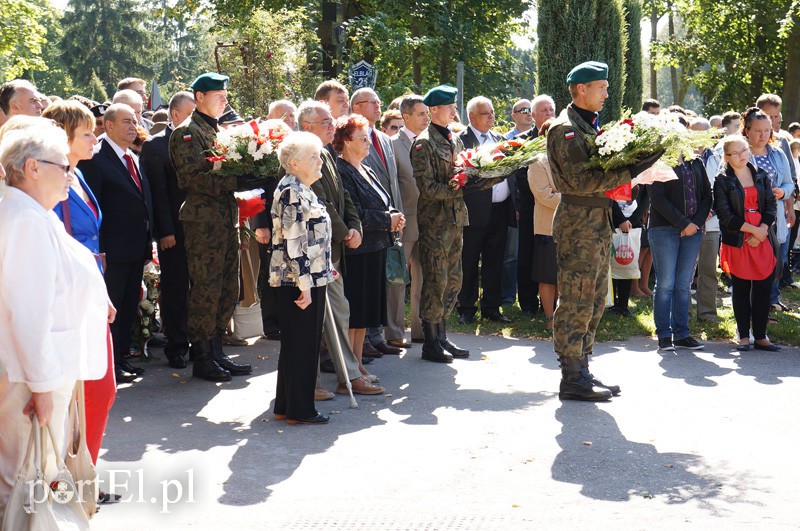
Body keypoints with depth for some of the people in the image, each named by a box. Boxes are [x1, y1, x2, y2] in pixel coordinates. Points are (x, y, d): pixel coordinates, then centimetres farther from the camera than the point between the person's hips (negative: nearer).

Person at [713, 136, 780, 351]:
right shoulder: (722, 181, -1)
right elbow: (725, 214, -8)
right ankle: (744, 336, 11)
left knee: (764, 287, 2)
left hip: (763, 239, 3)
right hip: (737, 241, -3)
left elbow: (771, 206, 7)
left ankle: (760, 336, 9)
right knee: (741, 289, 2)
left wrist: (762, 230, -9)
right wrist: (753, 229, -12)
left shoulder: (761, 176, 12)